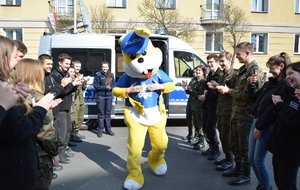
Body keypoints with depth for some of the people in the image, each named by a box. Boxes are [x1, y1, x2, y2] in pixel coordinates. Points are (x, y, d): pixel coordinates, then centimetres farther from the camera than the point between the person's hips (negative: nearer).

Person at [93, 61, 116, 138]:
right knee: (101, 113, -1)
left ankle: (108, 129, 20)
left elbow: (114, 85, 7)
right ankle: (100, 131, 6)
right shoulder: (98, 75, -2)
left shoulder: (111, 75, 9)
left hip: (109, 96, 4)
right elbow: (96, 85, -8)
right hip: (100, 96, -3)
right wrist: (105, 87, -17)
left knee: (108, 113, 11)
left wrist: (110, 87, -14)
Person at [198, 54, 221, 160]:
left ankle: (216, 150, 12)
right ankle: (211, 147, 28)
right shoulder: (210, 74, 14)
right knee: (205, 127, 13)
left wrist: (206, 96, -15)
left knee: (210, 128, -5)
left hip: (214, 106, -9)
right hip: (206, 105, 9)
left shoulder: (220, 75, -15)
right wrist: (205, 91, 4)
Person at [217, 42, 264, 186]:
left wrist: (228, 90, -14)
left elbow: (247, 94, -22)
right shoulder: (242, 69, 14)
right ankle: (238, 168, 34)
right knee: (234, 142, 18)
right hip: (236, 112, 9)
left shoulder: (255, 71, -15)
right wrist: (224, 88, 3)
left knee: (244, 145, 2)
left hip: (246, 115, -9)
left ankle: (246, 175, 16)